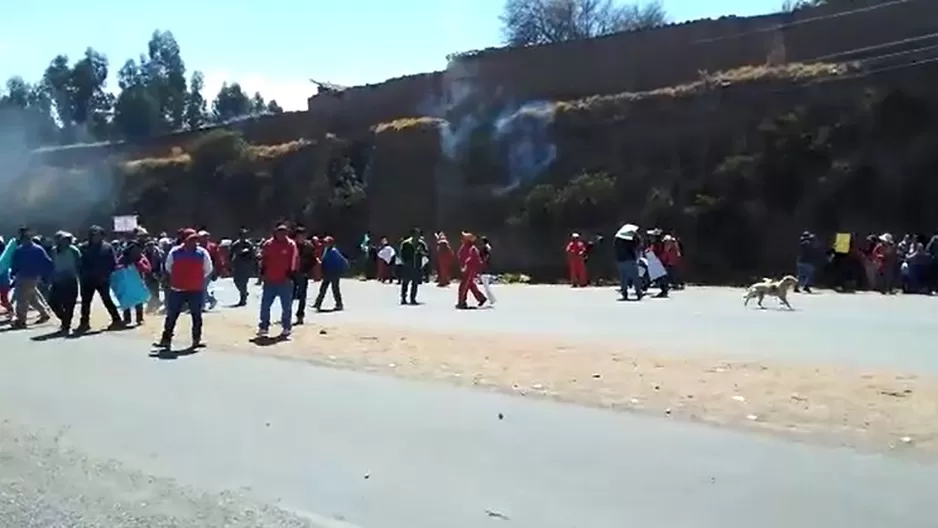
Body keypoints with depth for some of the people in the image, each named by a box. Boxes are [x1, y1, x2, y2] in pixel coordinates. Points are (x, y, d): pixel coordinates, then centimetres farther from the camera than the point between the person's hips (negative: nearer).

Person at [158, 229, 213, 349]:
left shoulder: (202, 253, -4)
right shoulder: (174, 252, -4)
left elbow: (208, 269, 9)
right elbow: (168, 267, 13)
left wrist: (198, 279, 9)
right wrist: (178, 278, 13)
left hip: (196, 290, 0)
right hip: (177, 290, 0)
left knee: (196, 316, 6)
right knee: (171, 315, 5)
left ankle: (196, 339, 16)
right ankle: (166, 339, 15)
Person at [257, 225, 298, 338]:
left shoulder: (291, 245, -3)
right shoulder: (268, 244, 4)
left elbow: (293, 261, -4)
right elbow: (264, 259, 10)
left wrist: (291, 273, -11)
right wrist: (263, 272, 3)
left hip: (285, 281, -2)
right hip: (269, 280, 3)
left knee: (286, 306, 4)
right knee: (265, 305, 7)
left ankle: (286, 328, 14)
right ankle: (264, 327, 19)